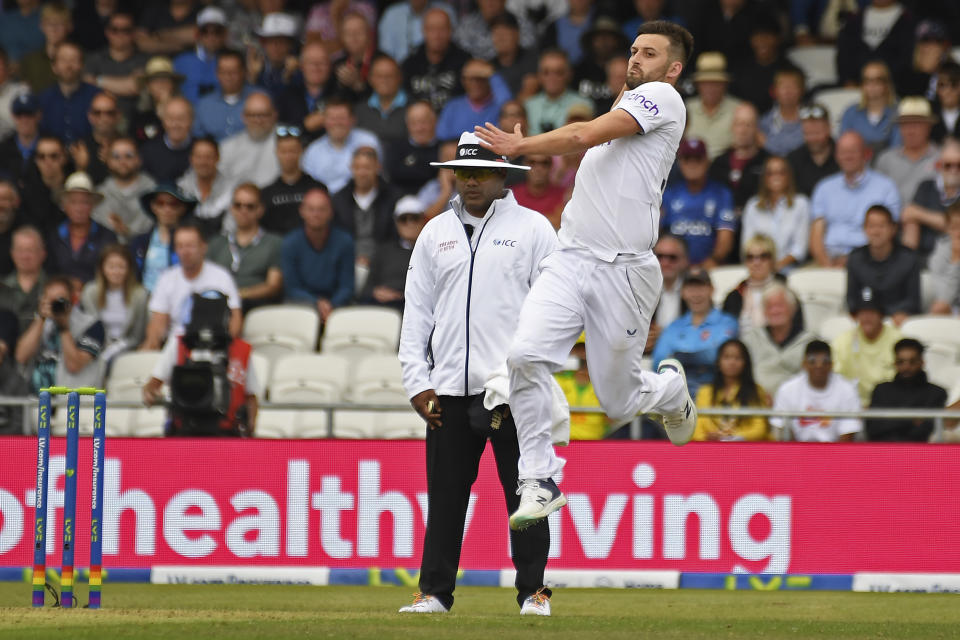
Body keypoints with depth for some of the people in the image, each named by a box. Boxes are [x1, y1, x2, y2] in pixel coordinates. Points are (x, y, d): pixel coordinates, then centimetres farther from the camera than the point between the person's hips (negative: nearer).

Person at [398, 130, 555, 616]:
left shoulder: (533, 228, 4)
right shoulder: (436, 233, 14)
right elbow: (417, 312, 14)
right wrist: (417, 381, 4)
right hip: (450, 389, 3)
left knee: (523, 493, -3)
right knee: (445, 495, 3)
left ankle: (533, 590, 4)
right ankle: (435, 590, 8)